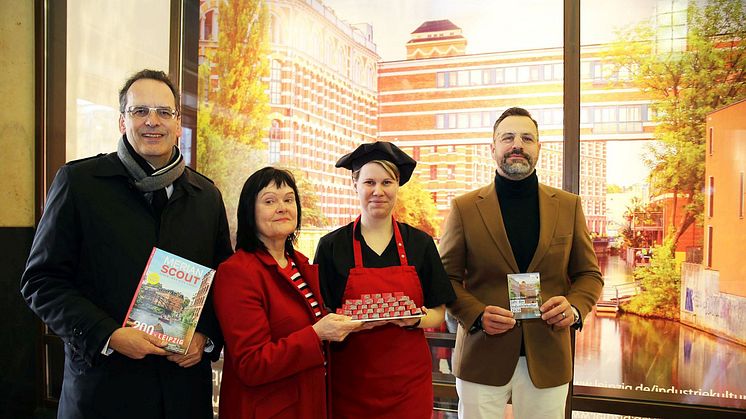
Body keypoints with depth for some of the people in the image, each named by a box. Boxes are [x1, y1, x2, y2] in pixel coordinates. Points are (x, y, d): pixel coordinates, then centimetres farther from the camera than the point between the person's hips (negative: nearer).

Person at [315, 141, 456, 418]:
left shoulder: (420, 243, 1)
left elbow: (438, 313, 4)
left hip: (409, 379, 1)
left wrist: (416, 319, -17)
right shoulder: (332, 246, -3)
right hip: (350, 383, -1)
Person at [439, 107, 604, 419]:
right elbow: (447, 278, 1)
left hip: (548, 359, 2)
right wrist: (477, 315, -16)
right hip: (482, 358, -1)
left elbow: (589, 274, 9)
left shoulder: (568, 206, 5)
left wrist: (574, 307, -11)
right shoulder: (465, 208, -1)